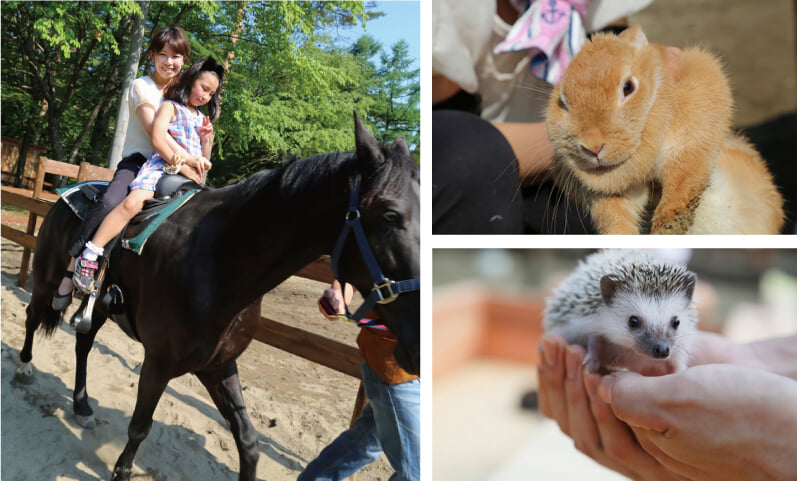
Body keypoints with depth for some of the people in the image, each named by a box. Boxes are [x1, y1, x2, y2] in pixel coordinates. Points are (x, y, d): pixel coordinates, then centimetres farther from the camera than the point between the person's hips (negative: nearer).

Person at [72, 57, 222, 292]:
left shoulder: (201, 118, 26)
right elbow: (158, 140, -9)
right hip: (161, 167, -7)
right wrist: (181, 165, -16)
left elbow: (204, 161, 26)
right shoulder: (170, 107, 7)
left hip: (189, 176, 7)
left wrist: (207, 139, 7)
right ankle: (88, 258, -27)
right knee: (133, 202, -29)